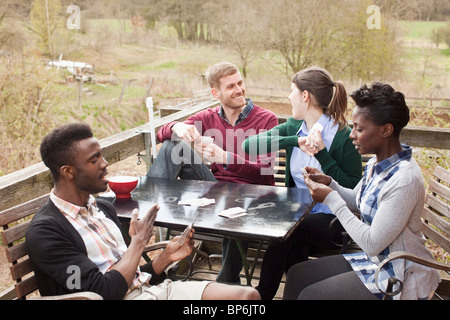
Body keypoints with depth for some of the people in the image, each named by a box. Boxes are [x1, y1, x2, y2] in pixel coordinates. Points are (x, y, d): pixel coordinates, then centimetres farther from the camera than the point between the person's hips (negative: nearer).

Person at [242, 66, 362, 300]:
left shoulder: (343, 136, -11)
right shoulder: (293, 127, 7)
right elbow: (249, 145, -8)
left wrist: (322, 154, -21)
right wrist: (296, 141, -18)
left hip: (333, 221, -4)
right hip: (299, 214, 5)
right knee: (295, 248, -27)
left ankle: (263, 294, -10)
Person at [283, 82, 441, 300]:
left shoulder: (404, 180, -29)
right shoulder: (378, 164, -1)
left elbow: (372, 244, -27)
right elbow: (356, 201, 17)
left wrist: (331, 199, -22)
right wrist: (329, 183, -2)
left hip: (400, 278, -9)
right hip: (375, 260, 9)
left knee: (309, 295, -11)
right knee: (297, 274, 6)